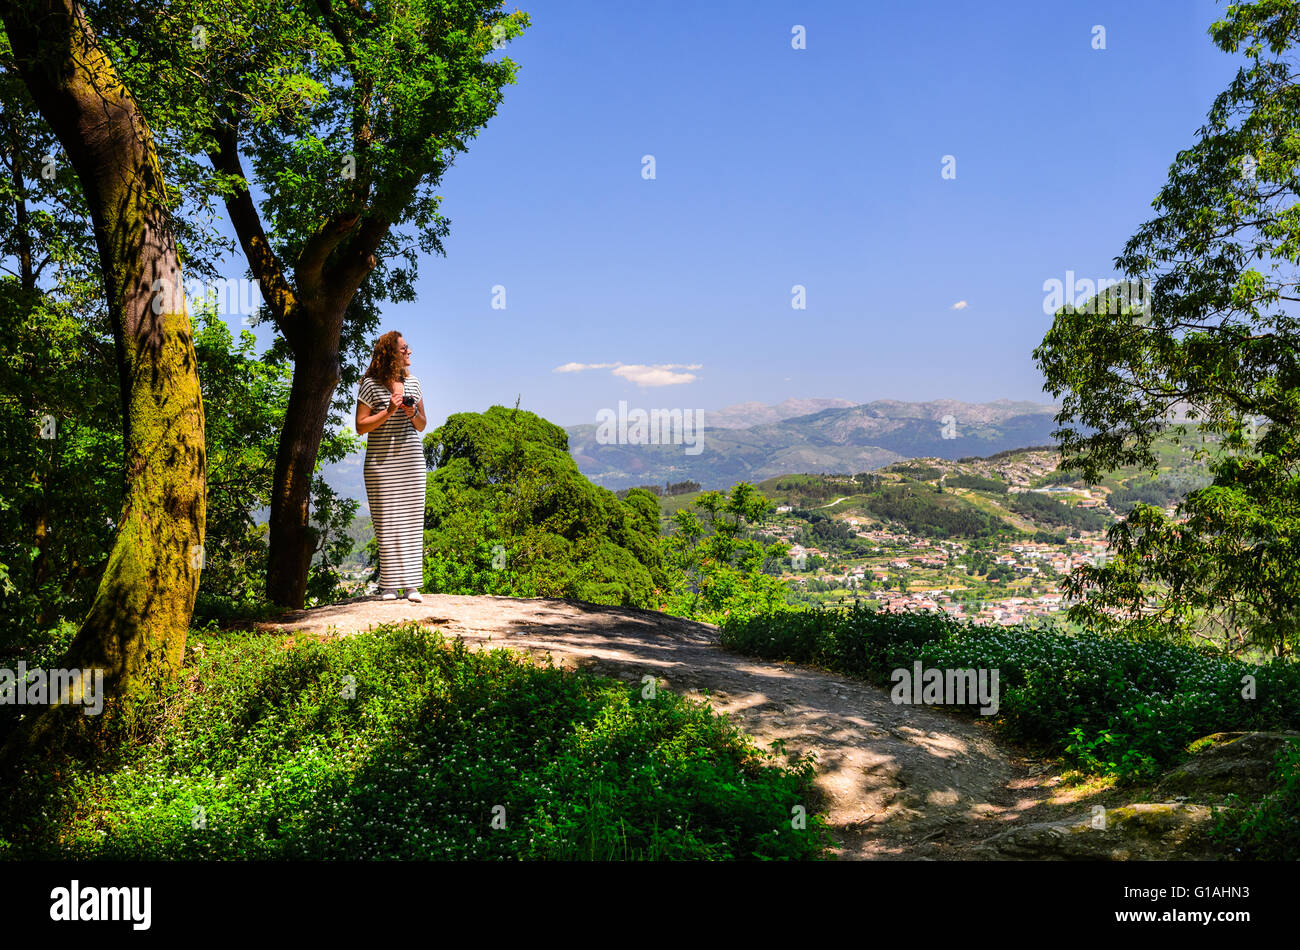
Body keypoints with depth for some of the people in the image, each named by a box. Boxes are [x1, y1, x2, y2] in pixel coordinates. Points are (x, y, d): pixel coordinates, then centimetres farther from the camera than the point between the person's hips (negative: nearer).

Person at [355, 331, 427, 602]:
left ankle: (411, 585, 5)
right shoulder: (370, 384, -3)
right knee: (386, 522, -2)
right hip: (381, 463, -4)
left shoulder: (412, 382, 11)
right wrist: (388, 412, -15)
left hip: (412, 462, 4)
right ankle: (390, 585, 6)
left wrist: (413, 414, -5)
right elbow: (361, 426, -5)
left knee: (412, 519, 1)